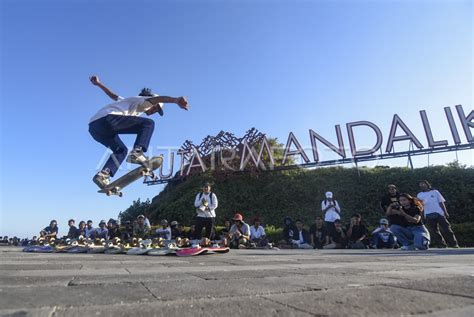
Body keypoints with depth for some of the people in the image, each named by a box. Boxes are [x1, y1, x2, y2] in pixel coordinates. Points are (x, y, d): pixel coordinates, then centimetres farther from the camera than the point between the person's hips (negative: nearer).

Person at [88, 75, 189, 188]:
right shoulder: (142, 101, 10)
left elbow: (112, 95, 44)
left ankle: (103, 174, 9)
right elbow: (157, 98, -10)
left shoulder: (129, 101, 35)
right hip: (107, 119, -9)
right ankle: (137, 153, -24)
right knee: (148, 124, -8)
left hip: (94, 126, 9)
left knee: (121, 150, 25)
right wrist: (176, 100, -27)